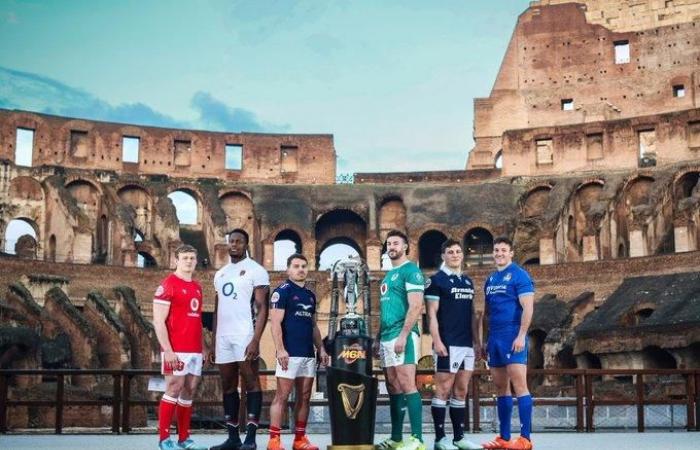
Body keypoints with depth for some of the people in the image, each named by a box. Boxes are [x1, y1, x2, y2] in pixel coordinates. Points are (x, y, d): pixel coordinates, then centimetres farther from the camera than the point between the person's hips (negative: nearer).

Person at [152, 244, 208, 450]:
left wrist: (203, 347, 16)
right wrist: (167, 350, -17)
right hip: (176, 350, -7)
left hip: (195, 350, 7)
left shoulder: (197, 287, 17)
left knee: (189, 391, 8)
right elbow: (158, 321, -11)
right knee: (174, 389, -7)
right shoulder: (168, 285, -7)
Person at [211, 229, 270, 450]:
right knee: (228, 386, 8)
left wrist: (255, 340, -18)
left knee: (251, 383, -5)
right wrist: (213, 341, 15)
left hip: (244, 335, -7)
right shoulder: (220, 274, 18)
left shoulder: (255, 270, -2)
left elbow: (262, 308, -8)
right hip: (223, 337, 7)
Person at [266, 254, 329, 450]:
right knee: (282, 396, -7)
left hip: (308, 354, 7)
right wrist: (280, 350, -19)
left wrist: (321, 349, 14)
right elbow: (275, 323, -11)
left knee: (304, 397, 8)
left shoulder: (310, 295, 18)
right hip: (290, 353, -7)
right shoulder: (282, 291, -5)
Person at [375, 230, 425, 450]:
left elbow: (415, 306, -15)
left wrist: (403, 336, -21)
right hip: (387, 337, 9)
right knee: (393, 389, 9)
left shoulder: (410, 271, -5)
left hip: (403, 336, -9)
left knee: (407, 386, -12)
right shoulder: (389, 275, 22)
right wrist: (378, 338, 20)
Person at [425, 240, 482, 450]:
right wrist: (437, 341, -17)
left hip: (467, 345, 7)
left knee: (461, 391, 9)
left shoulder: (468, 282, 18)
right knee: (443, 390, -5)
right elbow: (432, 314, -9)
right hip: (447, 344, -7)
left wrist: (477, 340, 13)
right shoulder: (436, 280, -3)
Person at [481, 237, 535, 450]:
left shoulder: (519, 275, -4)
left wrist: (521, 336, -19)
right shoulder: (490, 279, 17)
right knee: (500, 388, 9)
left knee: (519, 386, -10)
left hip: (512, 337, -8)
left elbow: (528, 308, -12)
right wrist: (486, 339, 18)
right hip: (495, 338, 8)